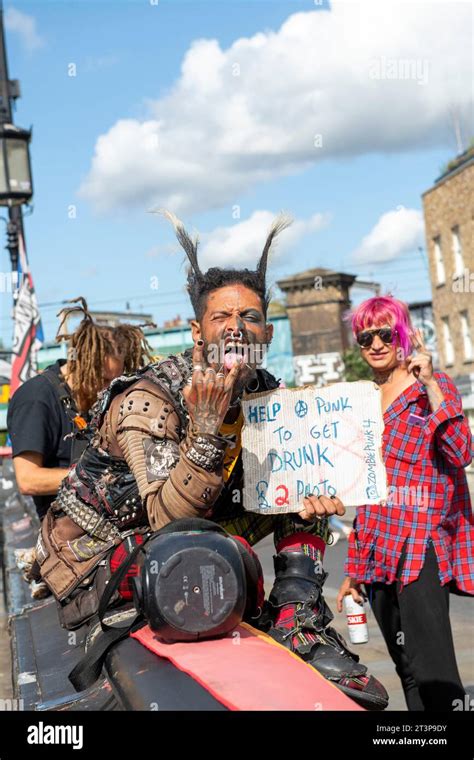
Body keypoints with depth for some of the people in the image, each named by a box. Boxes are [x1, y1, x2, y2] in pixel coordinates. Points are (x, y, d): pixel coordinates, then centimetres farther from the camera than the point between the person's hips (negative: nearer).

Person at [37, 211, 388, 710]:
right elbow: (168, 519, -34)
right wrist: (207, 428, -45)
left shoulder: (265, 393, -7)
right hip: (94, 561, -7)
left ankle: (299, 623, -8)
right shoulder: (146, 402, -27)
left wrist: (308, 491, -21)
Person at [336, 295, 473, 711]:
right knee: (408, 672, 10)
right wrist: (353, 567, 18)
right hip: (379, 552, 6)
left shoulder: (434, 387, 0)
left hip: (421, 546, -6)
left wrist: (430, 384, -19)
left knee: (433, 673, -14)